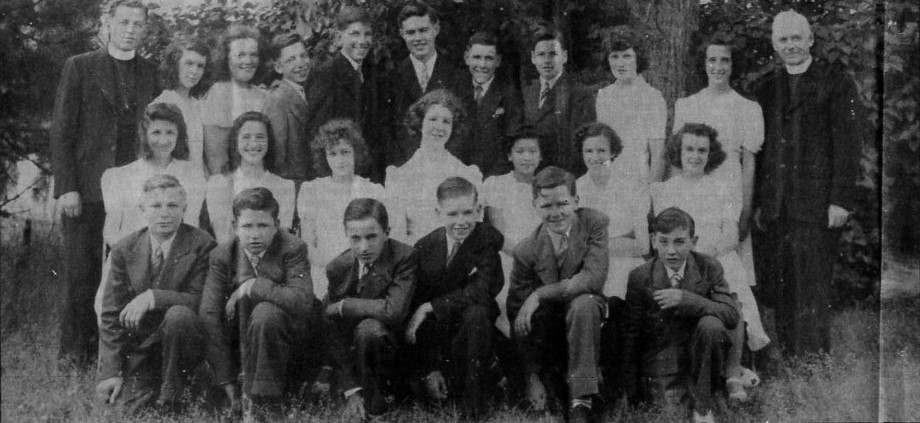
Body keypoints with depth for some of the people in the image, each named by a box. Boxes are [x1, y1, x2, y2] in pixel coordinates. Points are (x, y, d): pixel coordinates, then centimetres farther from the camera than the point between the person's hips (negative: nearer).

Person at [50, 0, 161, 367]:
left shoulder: (149, 73, 12)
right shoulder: (79, 67, 3)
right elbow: (61, 130, 0)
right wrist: (66, 187, -8)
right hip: (86, 188, -2)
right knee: (81, 272, 1)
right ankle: (76, 350, 12)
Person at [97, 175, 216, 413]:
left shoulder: (201, 245, -9)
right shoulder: (125, 250, 1)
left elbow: (201, 301, -15)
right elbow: (111, 316, 0)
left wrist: (153, 298, -29)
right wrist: (110, 372, -9)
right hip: (139, 347, 3)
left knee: (178, 313, -33)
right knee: (119, 402, -18)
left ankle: (169, 392, -12)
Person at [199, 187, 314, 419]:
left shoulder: (292, 249, -13)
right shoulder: (222, 255, -4)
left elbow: (303, 301, -29)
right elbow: (209, 314, -11)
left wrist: (253, 286, -26)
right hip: (242, 342, 5)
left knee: (265, 312, -31)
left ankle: (262, 403, -23)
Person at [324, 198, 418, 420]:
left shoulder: (405, 257, -18)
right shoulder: (337, 268, -6)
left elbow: (394, 310, -32)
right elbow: (336, 335, -7)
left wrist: (344, 306, -20)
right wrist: (351, 390, -15)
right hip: (353, 346, 6)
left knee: (369, 327, -31)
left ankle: (372, 400, -12)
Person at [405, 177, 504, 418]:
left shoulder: (489, 240, -10)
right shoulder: (425, 247, -4)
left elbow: (482, 292, -24)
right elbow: (415, 304, -6)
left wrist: (431, 307, -24)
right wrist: (429, 370, -14)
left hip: (471, 331, -3)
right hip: (436, 337, 3)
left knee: (476, 313, -34)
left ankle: (473, 407, -22)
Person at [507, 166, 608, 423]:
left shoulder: (594, 223, -12)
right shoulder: (527, 250, -10)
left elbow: (594, 278, -25)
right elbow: (517, 312, -9)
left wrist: (539, 294, -31)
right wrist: (533, 379, -17)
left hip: (583, 317, -1)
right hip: (547, 329, 1)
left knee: (584, 302, -33)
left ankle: (581, 401, -31)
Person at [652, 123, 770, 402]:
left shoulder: (722, 189, 17)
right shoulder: (662, 191, 16)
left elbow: (731, 237, 7)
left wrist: (708, 249, -13)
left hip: (719, 261, 1)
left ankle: (733, 374, -26)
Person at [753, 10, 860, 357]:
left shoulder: (836, 84, 1)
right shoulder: (767, 88, 16)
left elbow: (847, 145, -4)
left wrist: (840, 201, -11)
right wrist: (758, 203, 11)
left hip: (816, 207, -5)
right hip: (775, 208, 5)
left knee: (812, 287, -5)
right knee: (777, 287, 4)